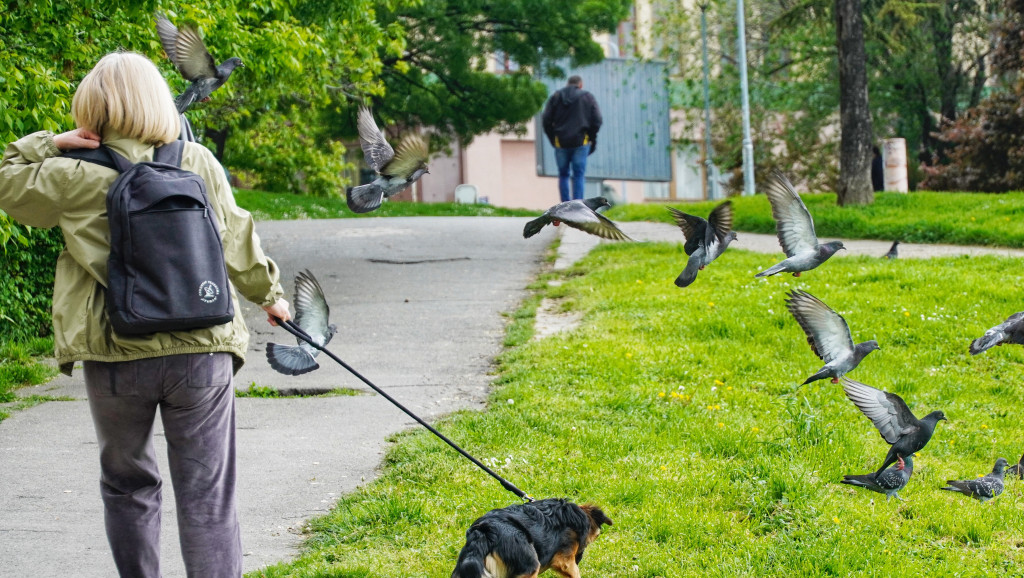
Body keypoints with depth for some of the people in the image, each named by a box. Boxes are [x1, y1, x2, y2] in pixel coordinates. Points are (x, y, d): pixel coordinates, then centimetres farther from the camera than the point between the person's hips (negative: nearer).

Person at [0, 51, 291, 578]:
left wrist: (50, 143, 4)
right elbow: (236, 240, 10)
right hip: (202, 353, 1)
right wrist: (268, 292, 26)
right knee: (206, 496, 3)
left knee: (127, 486, 19)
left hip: (115, 359, -1)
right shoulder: (199, 164, -1)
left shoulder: (79, 177, -7)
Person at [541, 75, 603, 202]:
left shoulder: (556, 96, 9)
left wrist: (553, 139, 12)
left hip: (561, 143, 2)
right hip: (581, 142, -2)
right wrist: (592, 139, 9)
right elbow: (597, 120, -2)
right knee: (579, 175, 1)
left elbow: (546, 120, 4)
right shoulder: (588, 97, 5)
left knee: (563, 175, 12)